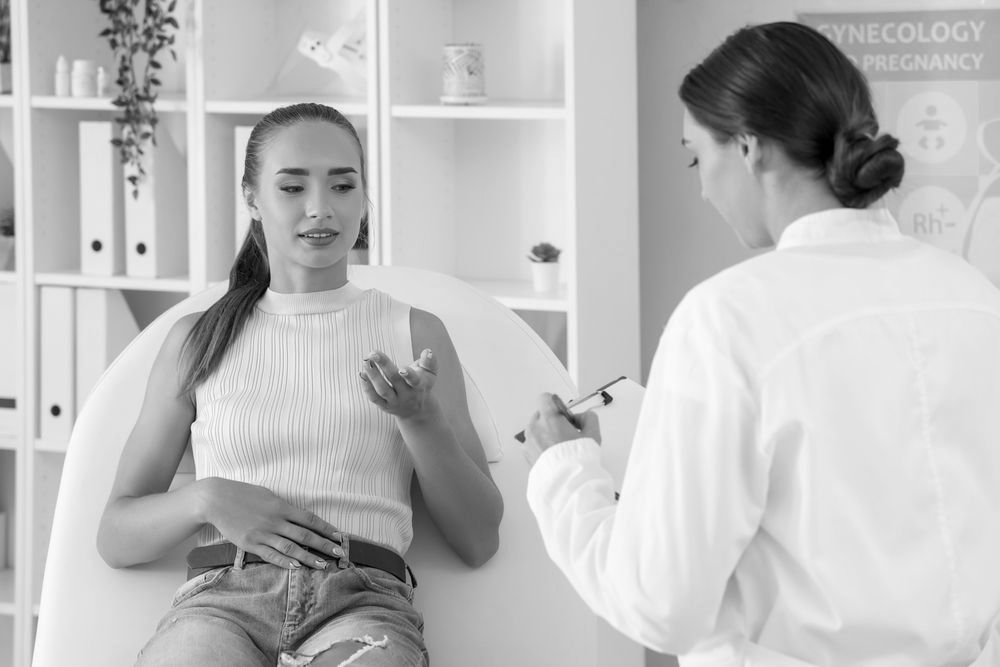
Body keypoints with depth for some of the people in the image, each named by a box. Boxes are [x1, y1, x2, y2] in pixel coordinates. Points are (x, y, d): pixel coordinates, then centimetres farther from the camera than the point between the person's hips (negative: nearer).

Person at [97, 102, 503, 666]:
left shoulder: (415, 333, 17)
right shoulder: (198, 340, 18)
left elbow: (480, 541, 13)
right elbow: (117, 538, 16)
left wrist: (421, 418, -3)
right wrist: (208, 499, -4)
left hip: (363, 602, 0)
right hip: (223, 596, 0)